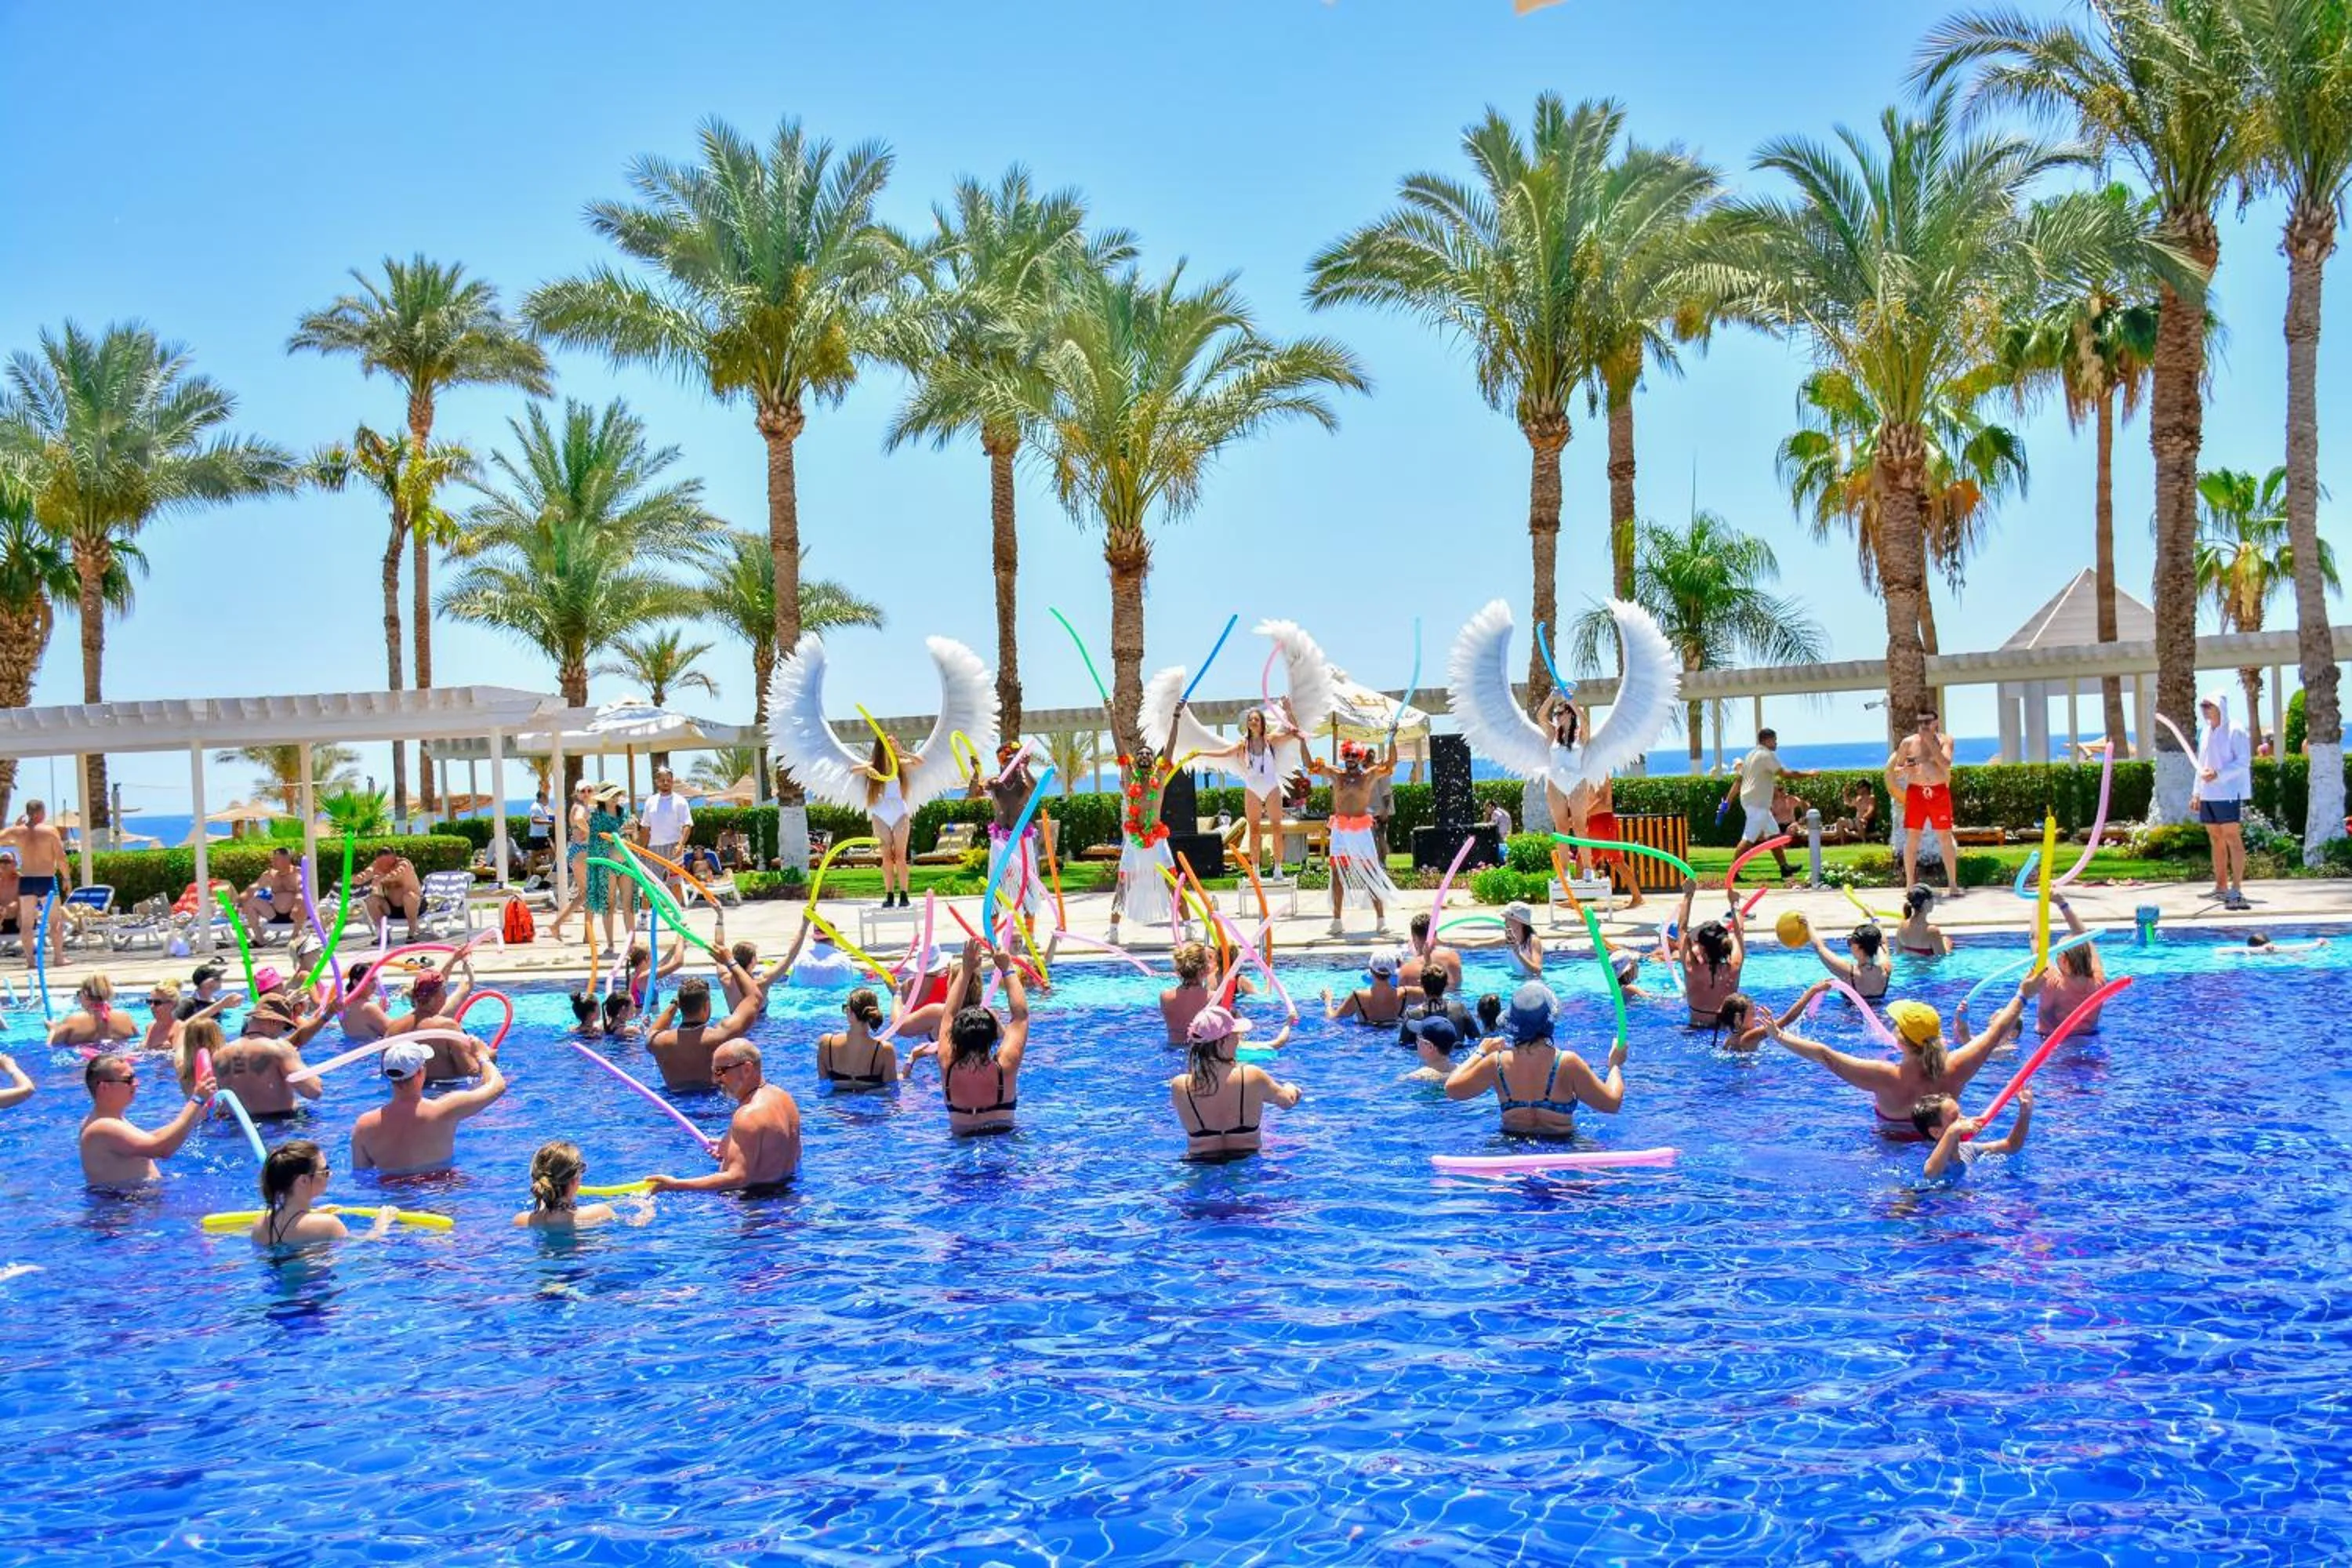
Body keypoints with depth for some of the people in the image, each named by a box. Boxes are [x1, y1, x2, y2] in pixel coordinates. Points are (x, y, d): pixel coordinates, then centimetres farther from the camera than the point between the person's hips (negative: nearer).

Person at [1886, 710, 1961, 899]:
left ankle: (1952, 884, 7)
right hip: (1915, 792, 1)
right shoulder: (1908, 742, 6)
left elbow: (1946, 764, -13)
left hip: (1939, 793, -1)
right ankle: (1910, 885, 4)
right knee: (1912, 838, -1)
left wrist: (1930, 742, -14)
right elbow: (1894, 768, 11)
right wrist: (1904, 769, -12)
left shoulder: (1945, 740, 4)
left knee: (1945, 838, 2)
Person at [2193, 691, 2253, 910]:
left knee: (2233, 838, -10)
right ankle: (2221, 887, 18)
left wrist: (2218, 774, -25)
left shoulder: (2235, 730, -7)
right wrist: (2197, 792, 18)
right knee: (2215, 839, 11)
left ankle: (2237, 890, -13)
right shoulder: (2207, 732, 15)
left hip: (2229, 793, -7)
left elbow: (2243, 762, -13)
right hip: (2209, 794, 8)